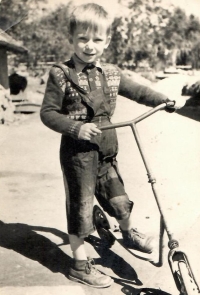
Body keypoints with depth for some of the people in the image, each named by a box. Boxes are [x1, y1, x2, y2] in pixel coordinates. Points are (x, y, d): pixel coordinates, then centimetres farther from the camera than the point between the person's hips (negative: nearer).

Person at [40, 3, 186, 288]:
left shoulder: (111, 73, 5)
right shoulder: (61, 75, -10)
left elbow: (137, 91, 16)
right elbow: (48, 113, -11)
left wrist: (165, 100, 5)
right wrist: (76, 128, -23)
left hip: (106, 152, 5)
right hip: (77, 152, -5)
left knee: (120, 201, 15)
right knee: (80, 208, 3)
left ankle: (129, 234, 47)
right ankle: (80, 265, 20)